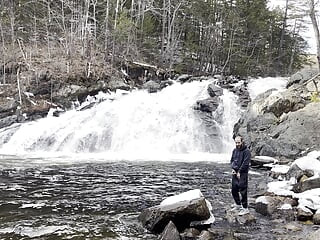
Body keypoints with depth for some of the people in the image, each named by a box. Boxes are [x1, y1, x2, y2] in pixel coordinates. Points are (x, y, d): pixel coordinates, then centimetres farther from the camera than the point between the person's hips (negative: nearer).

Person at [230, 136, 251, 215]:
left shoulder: (246, 151, -12)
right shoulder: (234, 150, 10)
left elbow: (245, 163, -16)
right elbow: (232, 160, 15)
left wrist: (239, 172, -13)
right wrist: (233, 168, -1)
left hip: (242, 174, -7)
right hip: (235, 173, 8)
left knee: (243, 191, -6)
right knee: (234, 190, 14)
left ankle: (245, 208, 3)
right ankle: (238, 204, 31)